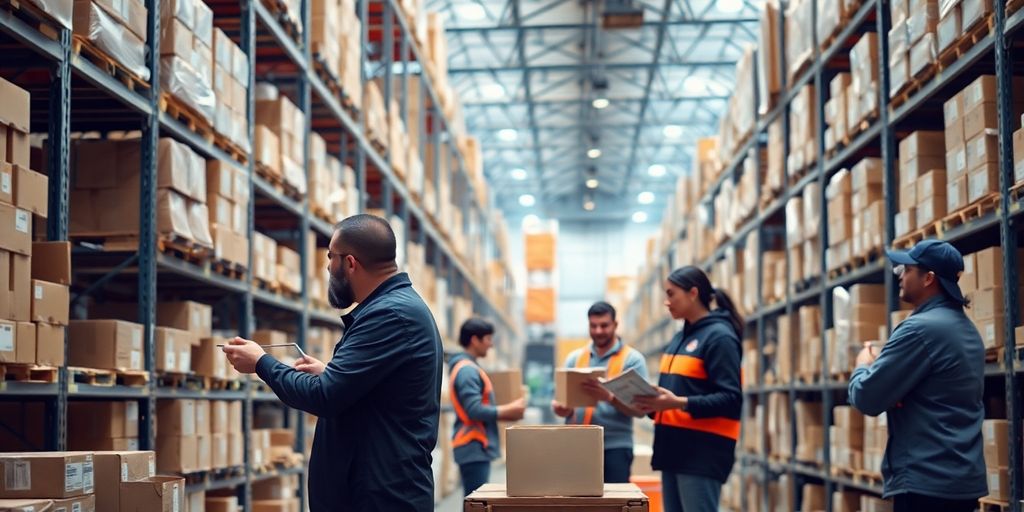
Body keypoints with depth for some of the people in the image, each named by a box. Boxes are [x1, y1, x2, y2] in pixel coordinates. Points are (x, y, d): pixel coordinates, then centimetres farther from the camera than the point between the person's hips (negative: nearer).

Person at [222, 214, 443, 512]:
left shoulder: (391, 314, -21)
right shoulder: (401, 304, 15)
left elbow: (322, 397, -22)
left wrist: (261, 363, -8)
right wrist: (329, 374, 17)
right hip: (385, 487, 10)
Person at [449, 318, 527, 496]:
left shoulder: (469, 368, 17)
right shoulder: (467, 370, -15)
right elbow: (474, 410, -21)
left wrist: (505, 411, 11)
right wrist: (508, 411, -12)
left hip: (477, 447, 10)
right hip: (474, 447, -10)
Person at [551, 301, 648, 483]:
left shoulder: (632, 359, 1)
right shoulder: (574, 358, 13)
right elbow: (560, 398, 12)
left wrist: (609, 397, -24)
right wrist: (561, 408, -12)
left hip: (614, 447, -3)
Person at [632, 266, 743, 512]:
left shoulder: (719, 337, -10)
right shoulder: (680, 338, 17)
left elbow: (730, 399, -16)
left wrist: (679, 403, -25)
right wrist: (651, 402, 2)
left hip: (704, 451, -9)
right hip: (675, 447, 9)